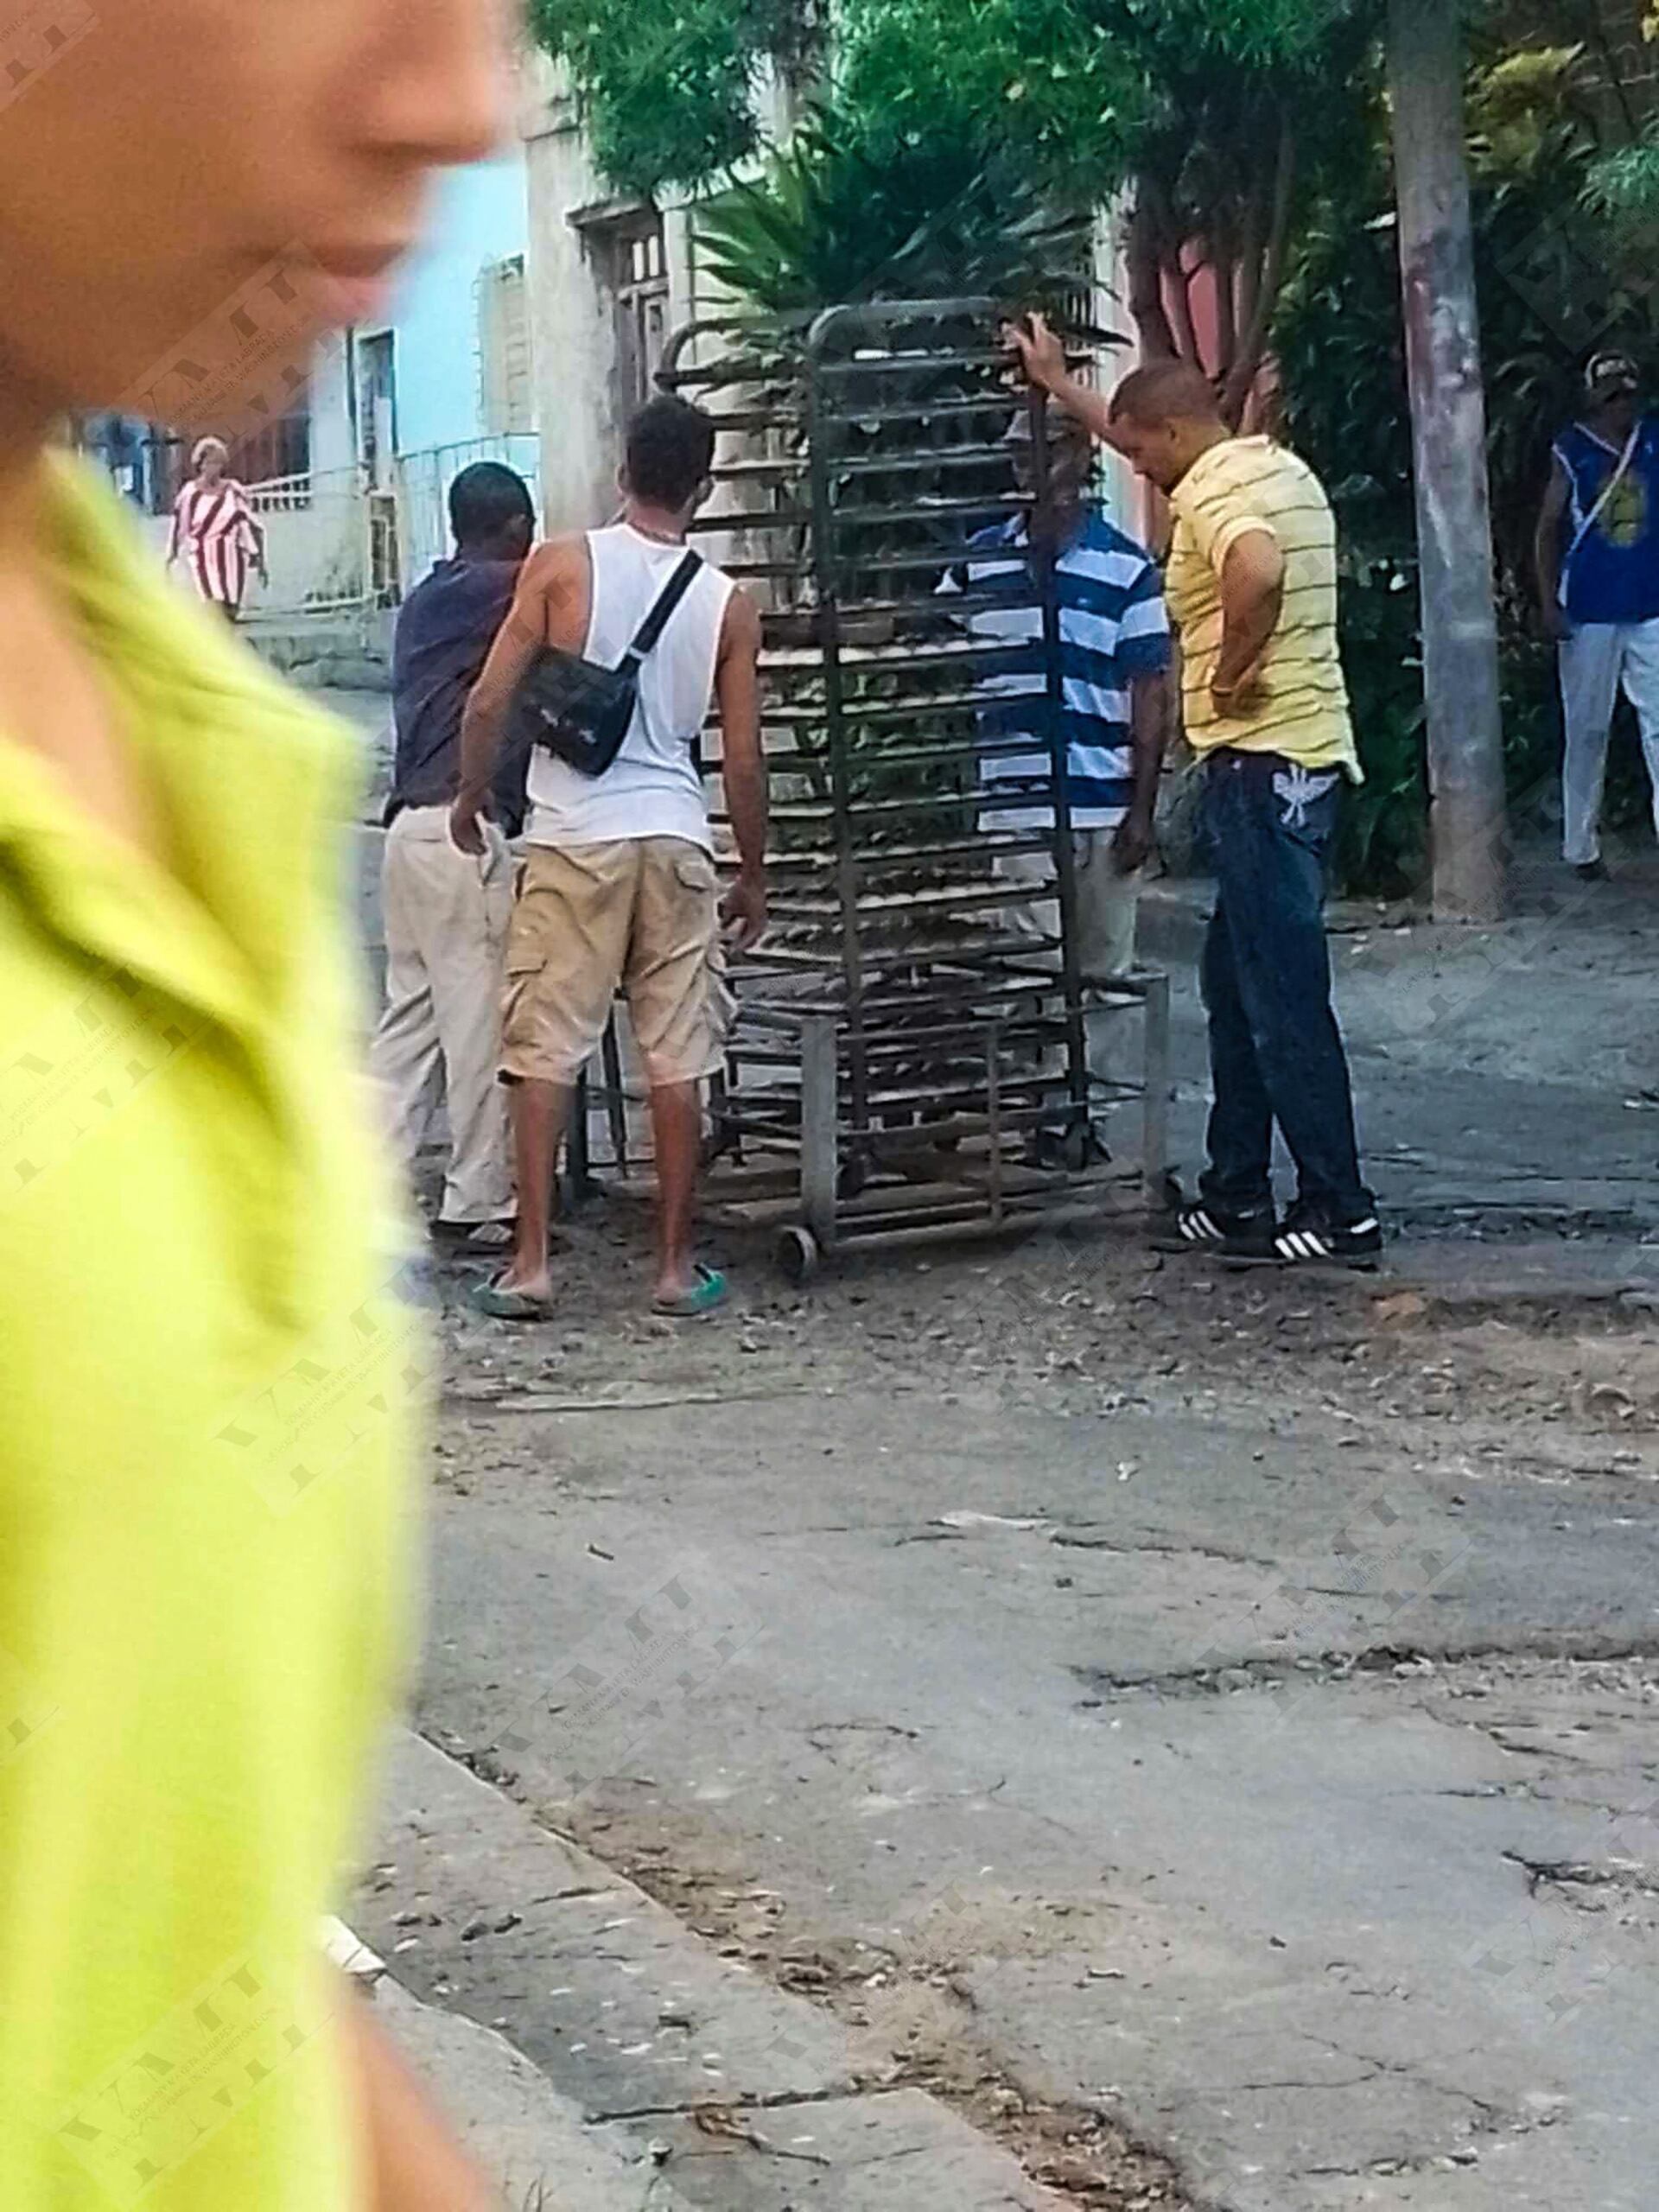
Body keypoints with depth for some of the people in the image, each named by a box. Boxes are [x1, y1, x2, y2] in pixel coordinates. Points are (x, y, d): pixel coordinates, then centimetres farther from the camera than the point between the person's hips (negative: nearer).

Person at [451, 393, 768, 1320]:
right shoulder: (728, 603, 4)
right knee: (679, 1057, 7)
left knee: (545, 1051, 3)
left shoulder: (563, 566, -3)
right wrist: (754, 877, 18)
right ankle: (678, 1264, 12)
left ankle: (532, 1262, 2)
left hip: (574, 835, -2)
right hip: (677, 836, 2)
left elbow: (490, 702, -5)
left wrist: (472, 799, 13)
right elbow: (743, 758, 6)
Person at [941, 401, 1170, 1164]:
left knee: (1101, 966, 6)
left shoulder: (1124, 567, 1)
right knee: (1036, 967, -2)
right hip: (1010, 806, 1)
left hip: (1101, 807, 0)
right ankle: (1045, 1115, 0)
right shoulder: (979, 561, 8)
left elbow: (1150, 695, 0)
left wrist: (1142, 808, -5)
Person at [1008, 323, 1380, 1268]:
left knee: (1285, 995, -6)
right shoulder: (1278, 469, 16)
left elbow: (1258, 572, -38)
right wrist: (1060, 384, 41)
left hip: (1262, 764, -10)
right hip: (1304, 756, 10)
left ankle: (1343, 1212, -3)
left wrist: (1233, 668, -22)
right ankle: (1237, 1199, 20)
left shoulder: (1215, 492, -14)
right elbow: (1148, 433, 35)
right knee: (1239, 981, 15)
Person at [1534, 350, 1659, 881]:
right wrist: (1549, 603, -6)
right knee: (1587, 732, 6)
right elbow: (1550, 529, 1)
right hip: (1590, 613, -2)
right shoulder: (1572, 451, 0)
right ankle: (1581, 847, 13)